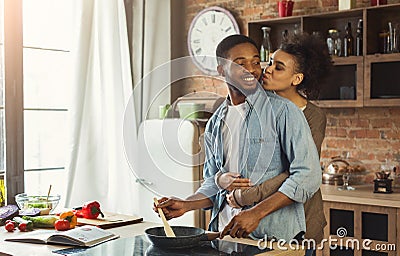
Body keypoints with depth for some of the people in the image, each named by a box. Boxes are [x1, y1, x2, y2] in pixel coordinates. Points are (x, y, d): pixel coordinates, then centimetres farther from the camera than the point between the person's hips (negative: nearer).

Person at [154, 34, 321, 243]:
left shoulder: (282, 111, -9)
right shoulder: (215, 124, 10)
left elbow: (308, 175, -15)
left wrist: (256, 213, -21)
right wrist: (186, 205, -2)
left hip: (273, 236, -5)